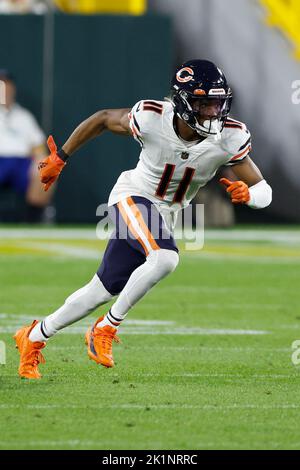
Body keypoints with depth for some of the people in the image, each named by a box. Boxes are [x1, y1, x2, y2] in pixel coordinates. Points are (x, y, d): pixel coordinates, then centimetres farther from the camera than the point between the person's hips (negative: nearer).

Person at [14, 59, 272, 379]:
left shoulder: (229, 138, -19)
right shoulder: (151, 119, -24)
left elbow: (264, 192, -13)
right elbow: (102, 119, -4)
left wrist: (247, 194, -37)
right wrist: (60, 158, 2)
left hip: (165, 215, 4)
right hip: (133, 197, -4)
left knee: (103, 292, 10)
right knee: (164, 258, -32)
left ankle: (34, 336, 30)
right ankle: (107, 328, -13)